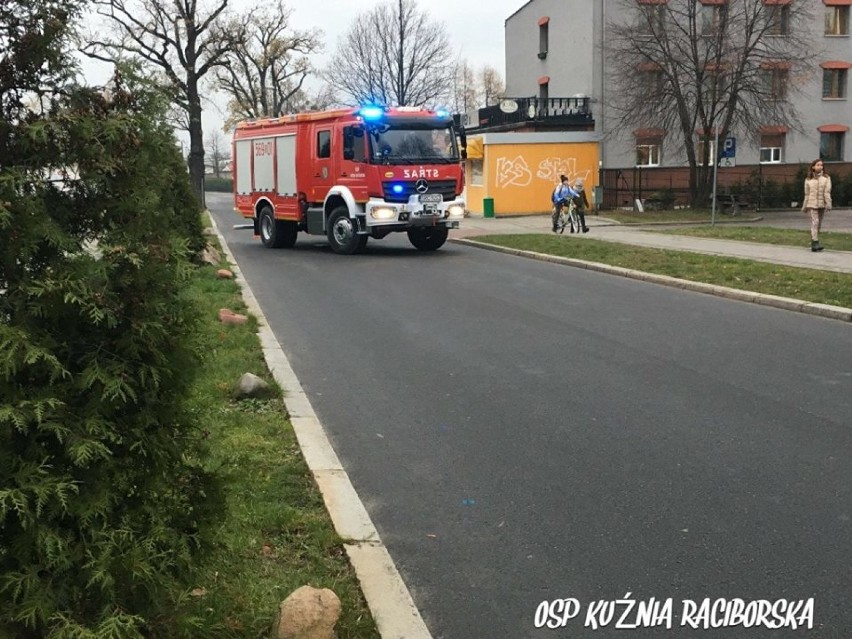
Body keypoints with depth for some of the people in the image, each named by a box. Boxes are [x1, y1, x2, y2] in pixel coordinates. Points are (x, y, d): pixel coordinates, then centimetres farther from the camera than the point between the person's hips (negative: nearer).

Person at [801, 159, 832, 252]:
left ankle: (813, 242, 19)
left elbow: (827, 192, -7)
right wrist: (804, 207, 9)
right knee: (815, 222, -13)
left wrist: (828, 204, -16)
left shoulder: (826, 178, 3)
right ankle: (815, 243, -19)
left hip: (822, 204, 2)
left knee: (819, 224, 8)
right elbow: (807, 194, 8)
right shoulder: (808, 180, 4)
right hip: (812, 204, -2)